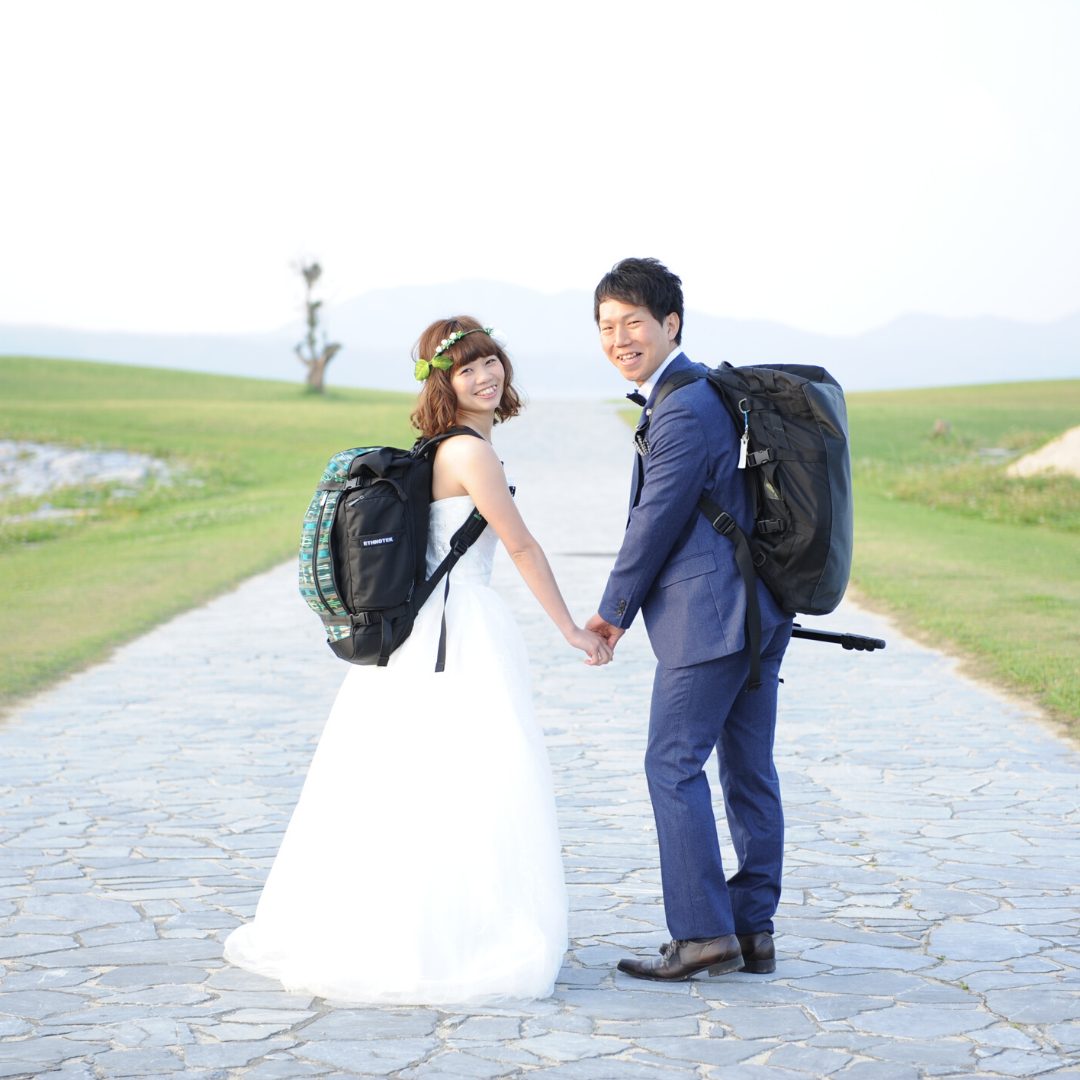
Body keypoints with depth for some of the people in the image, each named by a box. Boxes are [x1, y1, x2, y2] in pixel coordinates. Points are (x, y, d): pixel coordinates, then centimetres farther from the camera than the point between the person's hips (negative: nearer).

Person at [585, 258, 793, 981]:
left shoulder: (682, 411, -16)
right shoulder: (712, 391, 17)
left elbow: (656, 522, -13)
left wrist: (612, 612, 0)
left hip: (707, 617, -10)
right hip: (758, 609, 10)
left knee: (674, 765, -6)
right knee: (748, 770, 11)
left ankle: (703, 934, -5)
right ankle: (754, 932, 15)